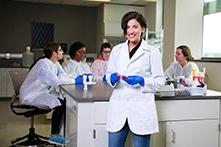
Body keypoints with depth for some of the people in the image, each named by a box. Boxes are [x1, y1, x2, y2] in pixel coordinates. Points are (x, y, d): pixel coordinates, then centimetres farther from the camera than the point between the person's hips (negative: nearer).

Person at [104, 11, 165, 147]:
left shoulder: (152, 52, 0)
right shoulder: (117, 50, 10)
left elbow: (160, 80, 0)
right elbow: (108, 74, 15)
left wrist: (142, 81, -17)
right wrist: (112, 78, -8)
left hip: (141, 108, -2)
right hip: (118, 106, 3)